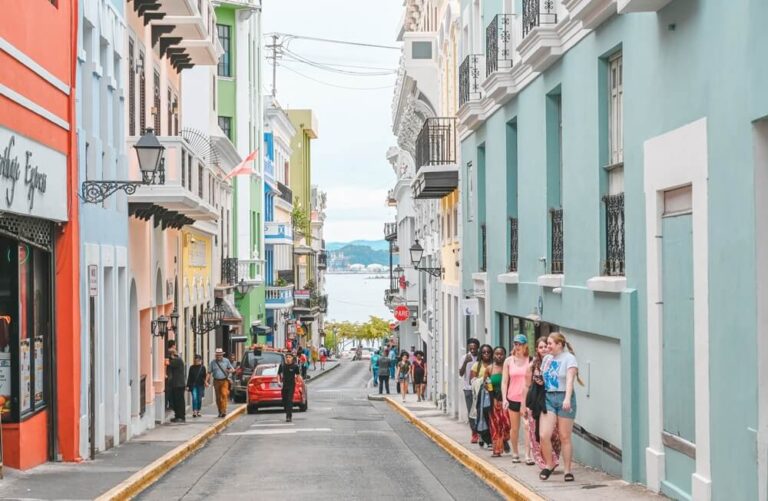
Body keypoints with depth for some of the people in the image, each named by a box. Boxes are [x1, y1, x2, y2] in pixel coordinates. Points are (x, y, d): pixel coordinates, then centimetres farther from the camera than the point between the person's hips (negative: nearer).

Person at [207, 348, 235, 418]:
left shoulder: (226, 361, 5)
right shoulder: (213, 362, 5)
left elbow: (232, 369, 10)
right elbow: (209, 372, 6)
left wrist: (229, 371, -13)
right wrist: (207, 381, -4)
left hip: (224, 381, -2)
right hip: (216, 381, 2)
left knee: (224, 394, -19)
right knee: (218, 397, 7)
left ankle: (224, 410, -22)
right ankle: (220, 412, 18)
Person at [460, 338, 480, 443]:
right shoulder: (464, 358, -1)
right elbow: (461, 373, -9)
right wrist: (465, 362, -23)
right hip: (469, 388, 0)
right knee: (471, 412, 2)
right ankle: (474, 433, 10)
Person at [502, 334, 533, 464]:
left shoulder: (530, 361, -1)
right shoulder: (508, 361, 5)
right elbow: (504, 381, 4)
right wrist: (504, 398, -4)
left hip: (527, 398, -2)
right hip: (513, 398, 2)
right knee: (514, 428, 11)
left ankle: (528, 455, -11)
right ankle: (515, 453, 24)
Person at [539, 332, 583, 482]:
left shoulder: (569, 358, -6)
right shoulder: (547, 358, 14)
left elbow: (570, 379, -18)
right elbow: (542, 377, 25)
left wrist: (567, 398, -30)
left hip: (563, 398, -5)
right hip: (548, 398, 5)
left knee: (565, 437, 0)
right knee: (544, 435, -8)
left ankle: (567, 470, 9)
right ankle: (549, 464, 12)